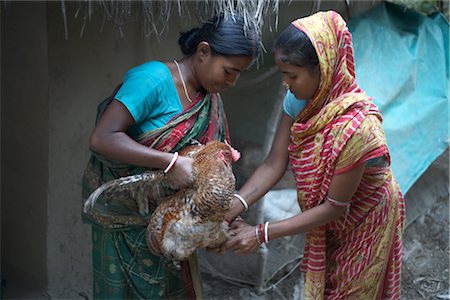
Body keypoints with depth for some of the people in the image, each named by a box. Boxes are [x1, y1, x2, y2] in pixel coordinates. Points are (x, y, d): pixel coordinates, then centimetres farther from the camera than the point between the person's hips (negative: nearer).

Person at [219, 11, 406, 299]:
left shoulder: (354, 126, -39)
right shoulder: (299, 101, -19)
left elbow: (334, 206, -30)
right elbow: (273, 165, -15)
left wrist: (261, 234, -31)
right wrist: (230, 210, -28)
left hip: (365, 220, -6)